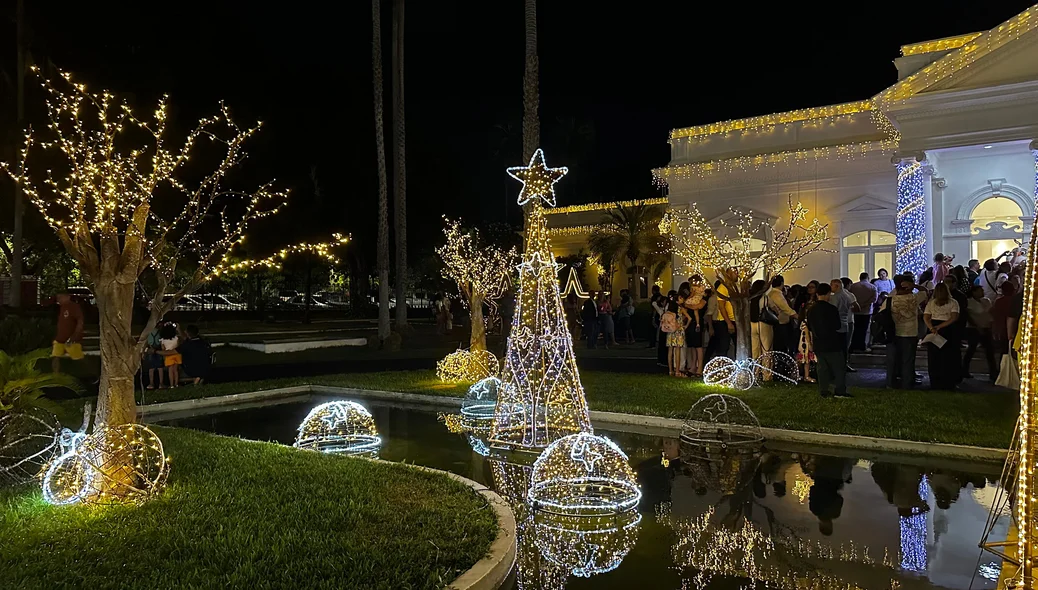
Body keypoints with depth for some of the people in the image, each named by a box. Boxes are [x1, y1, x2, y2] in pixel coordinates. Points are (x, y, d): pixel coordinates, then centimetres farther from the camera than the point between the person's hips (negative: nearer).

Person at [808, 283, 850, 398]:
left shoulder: (811, 309, 3)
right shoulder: (831, 309, -15)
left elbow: (810, 327, 10)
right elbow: (837, 326, -12)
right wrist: (844, 324, 8)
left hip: (818, 344, 6)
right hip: (832, 343, -6)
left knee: (822, 368, 10)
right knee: (839, 367, 4)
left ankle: (824, 391, 11)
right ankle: (840, 391, 2)